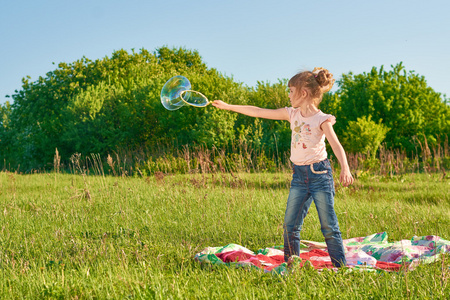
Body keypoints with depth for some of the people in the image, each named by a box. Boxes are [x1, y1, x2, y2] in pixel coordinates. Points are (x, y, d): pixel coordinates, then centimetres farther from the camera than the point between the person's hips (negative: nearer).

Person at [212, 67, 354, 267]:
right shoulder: (292, 114, 8)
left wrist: (345, 169, -39)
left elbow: (336, 145, -21)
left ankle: (341, 267, 4)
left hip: (319, 174, -6)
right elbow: (259, 112, 12)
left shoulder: (321, 119, -10)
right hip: (299, 176, 6)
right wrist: (228, 107, 14)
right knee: (290, 225, 3)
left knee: (329, 227, -3)